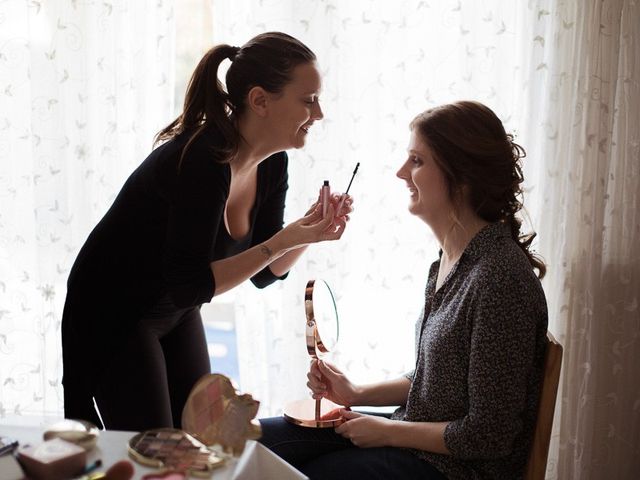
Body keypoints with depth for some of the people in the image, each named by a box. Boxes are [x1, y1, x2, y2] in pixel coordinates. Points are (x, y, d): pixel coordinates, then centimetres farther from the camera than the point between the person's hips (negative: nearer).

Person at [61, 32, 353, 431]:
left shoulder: (272, 163, -6)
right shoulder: (203, 161, -30)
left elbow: (263, 274, 1)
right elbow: (189, 285, -30)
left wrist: (310, 231, -16)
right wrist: (284, 241, -32)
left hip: (177, 315, 8)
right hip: (112, 317, -8)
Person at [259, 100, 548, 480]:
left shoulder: (500, 277, -25)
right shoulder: (452, 257, 4)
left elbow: (489, 437, -22)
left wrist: (387, 431, -13)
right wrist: (358, 394, 4)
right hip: (422, 433, 8)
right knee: (256, 439, 4)